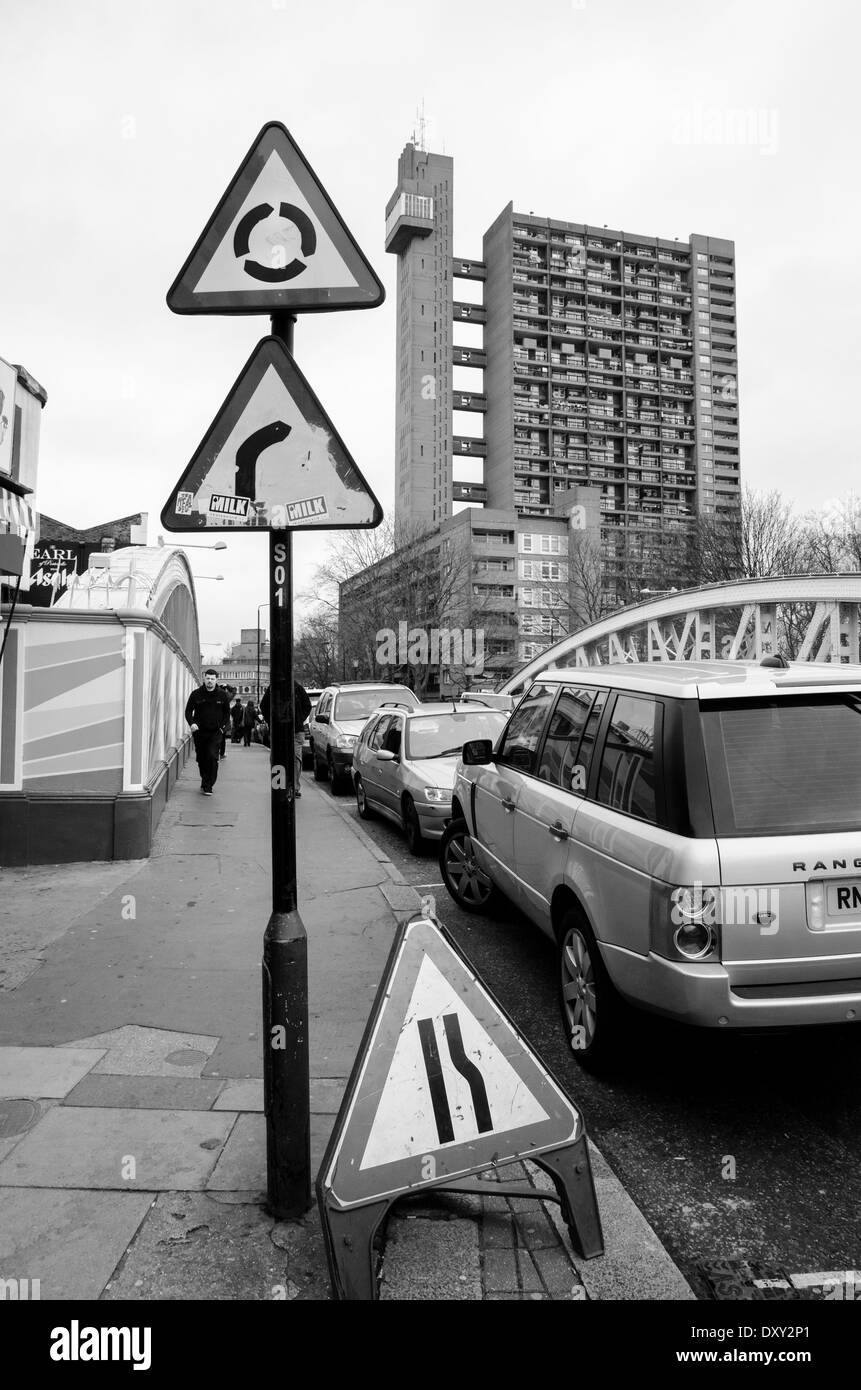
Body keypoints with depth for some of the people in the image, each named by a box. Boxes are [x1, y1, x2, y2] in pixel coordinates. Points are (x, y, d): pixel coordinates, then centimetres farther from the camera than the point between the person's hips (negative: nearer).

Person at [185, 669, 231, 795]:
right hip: (199, 732, 2)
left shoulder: (222, 695, 2)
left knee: (212, 757, -14)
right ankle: (205, 780, 31)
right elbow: (188, 711, 5)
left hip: (215, 732, -2)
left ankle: (208, 786, -10)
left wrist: (223, 726, -3)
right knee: (201, 759, 10)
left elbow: (227, 713, 11)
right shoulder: (196, 694, 2)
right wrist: (191, 723, -13)